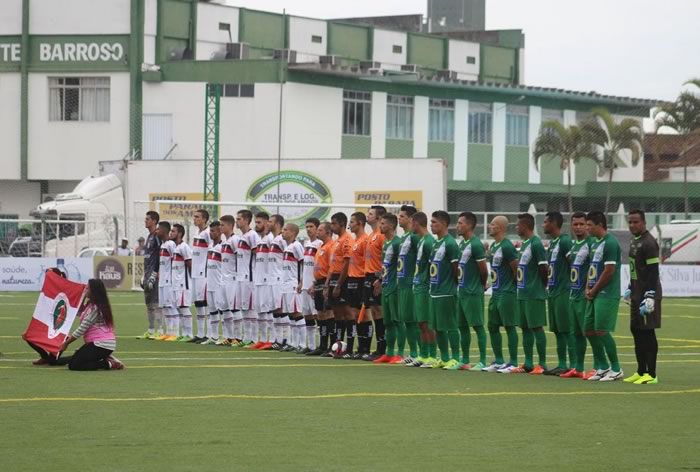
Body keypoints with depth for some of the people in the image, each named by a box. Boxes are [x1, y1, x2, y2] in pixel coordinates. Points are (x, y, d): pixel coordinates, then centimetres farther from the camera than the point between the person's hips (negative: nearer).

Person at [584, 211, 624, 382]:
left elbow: (609, 271, -17)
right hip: (594, 295, 10)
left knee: (601, 331, -10)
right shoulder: (595, 244, 16)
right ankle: (603, 367, 19)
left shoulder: (610, 243, -14)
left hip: (607, 295, -10)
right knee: (589, 330, 10)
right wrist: (588, 288, 6)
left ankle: (616, 369, 0)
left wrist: (594, 290, -10)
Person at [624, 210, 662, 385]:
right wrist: (630, 289, 26)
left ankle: (651, 374, -5)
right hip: (637, 294, 10)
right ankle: (641, 371, 19)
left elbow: (653, 273, -19)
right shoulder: (634, 242, 15)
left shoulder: (649, 243, -15)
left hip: (647, 294, -10)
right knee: (636, 331, 12)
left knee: (648, 332, -7)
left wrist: (649, 297, -23)